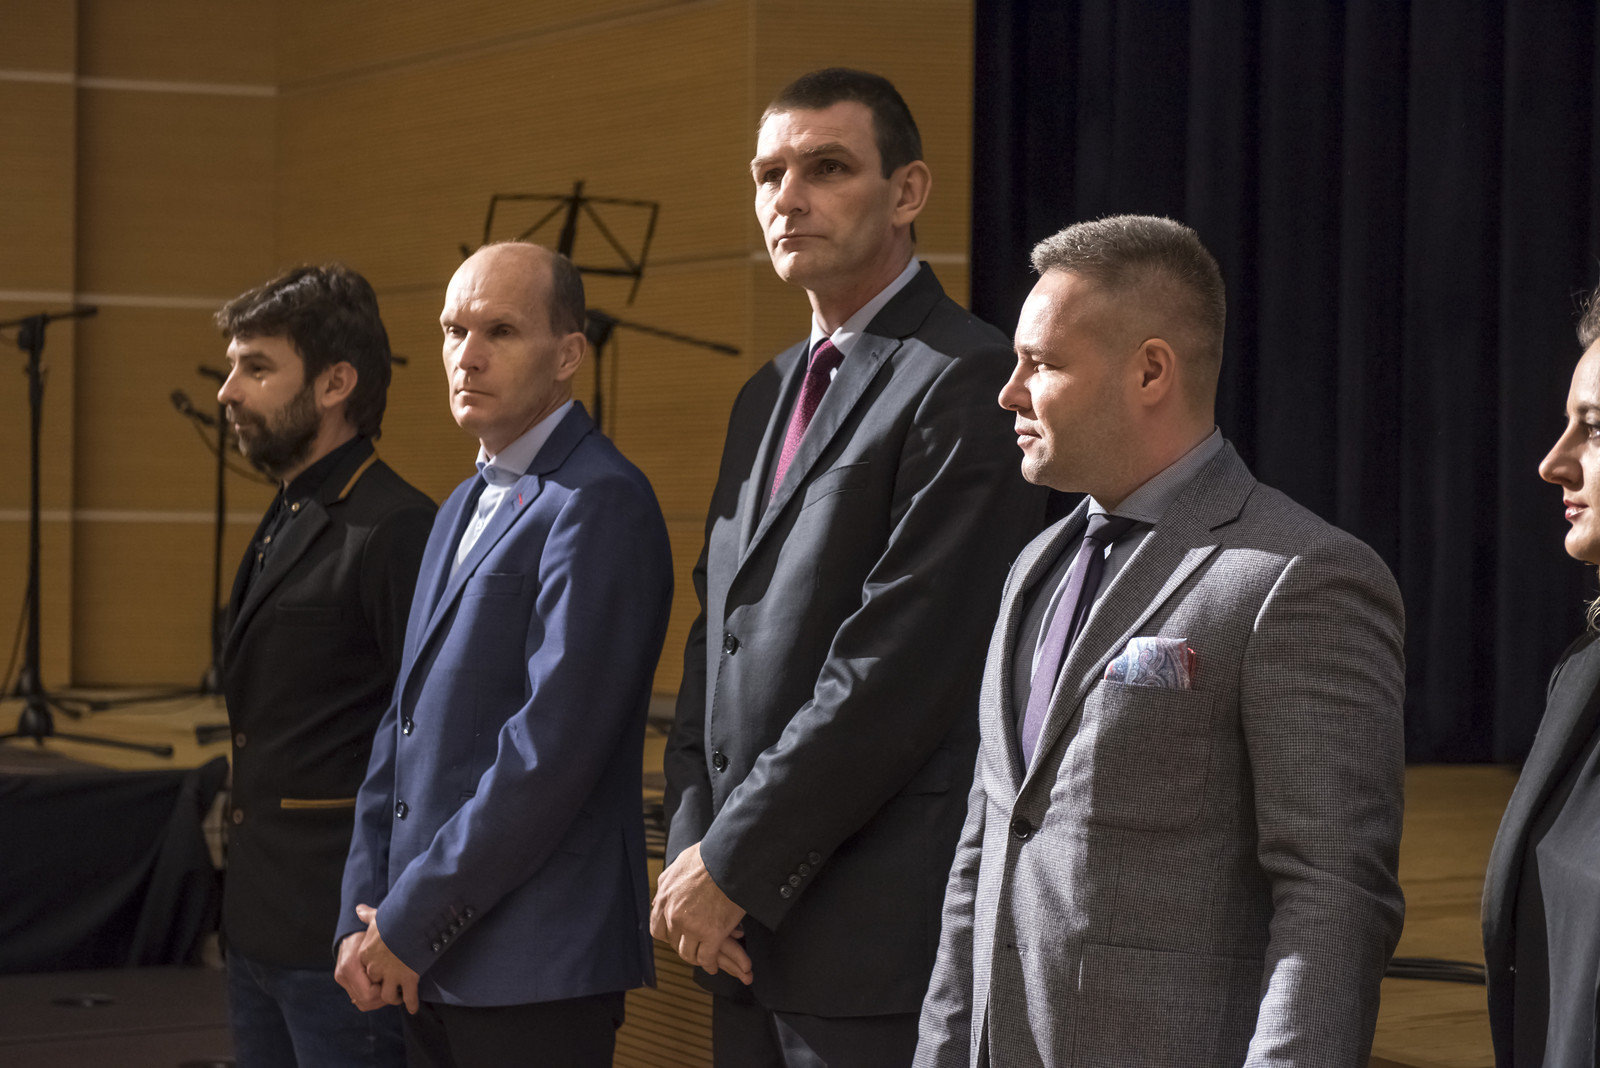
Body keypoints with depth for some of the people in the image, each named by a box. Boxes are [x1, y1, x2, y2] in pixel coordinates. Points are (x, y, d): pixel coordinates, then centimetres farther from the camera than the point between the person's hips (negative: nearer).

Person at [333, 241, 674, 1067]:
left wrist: (412, 922, -14)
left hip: (534, 969, -8)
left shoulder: (598, 502, -12)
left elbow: (553, 746, -19)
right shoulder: (464, 508, 18)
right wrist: (363, 920, 6)